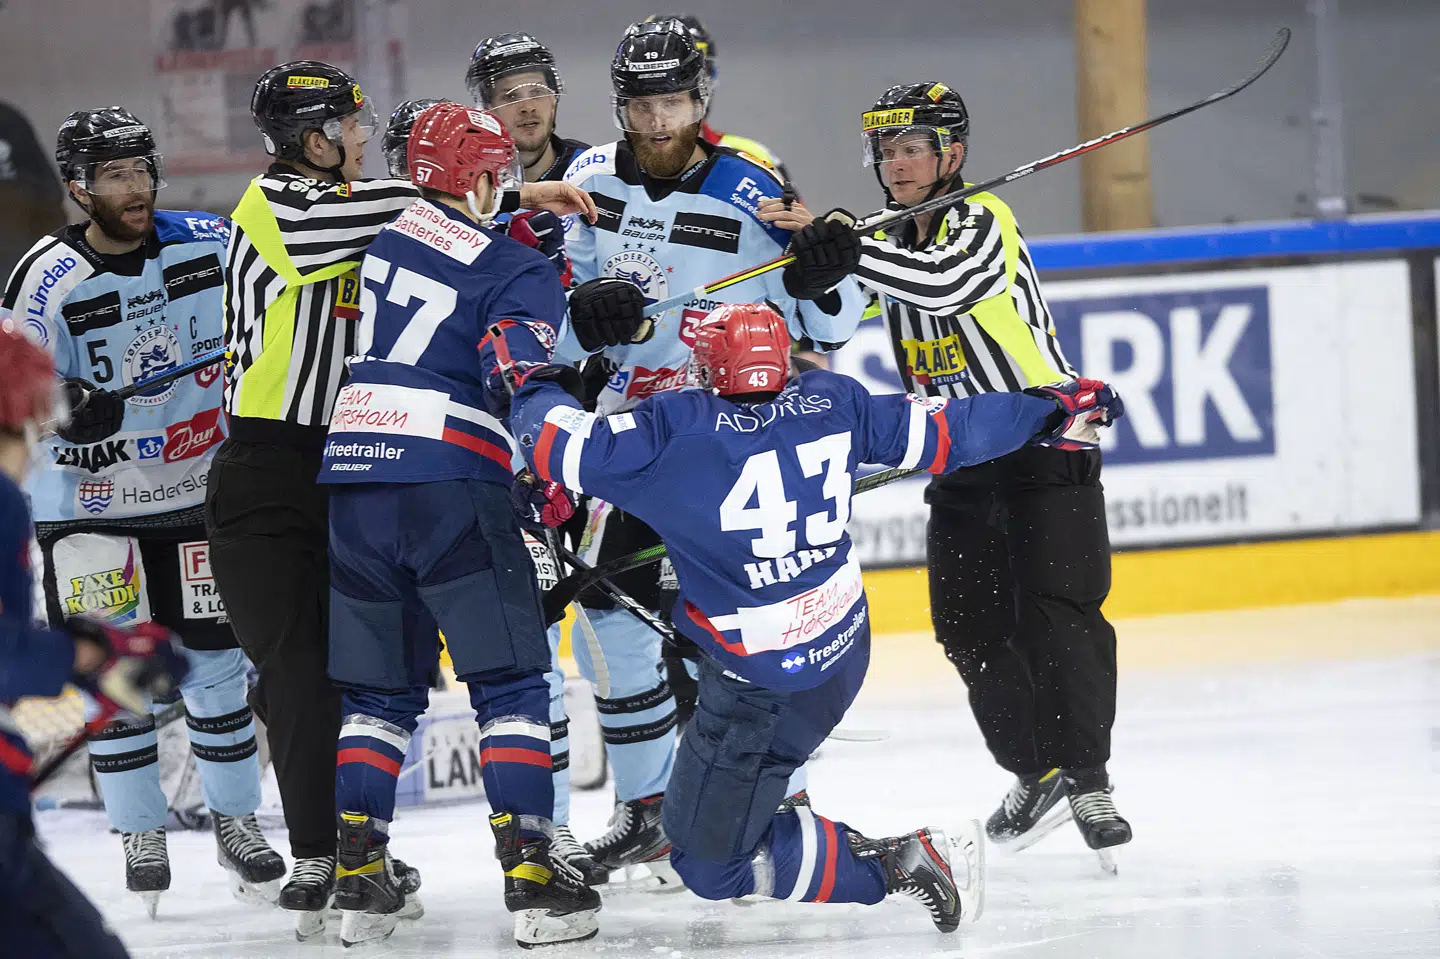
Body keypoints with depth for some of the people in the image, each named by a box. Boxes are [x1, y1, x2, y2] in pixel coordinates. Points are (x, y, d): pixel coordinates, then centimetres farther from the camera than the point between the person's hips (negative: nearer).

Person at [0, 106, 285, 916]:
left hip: (200, 490, 3)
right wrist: (69, 409, -30)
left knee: (216, 658, 7)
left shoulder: (207, 242, -5)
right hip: (92, 502, -3)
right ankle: (142, 836, 13)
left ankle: (236, 819, 22)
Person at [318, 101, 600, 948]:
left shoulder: (375, 230, 14)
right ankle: (531, 872, -10)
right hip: (450, 480, -5)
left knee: (383, 689, 14)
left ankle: (360, 873, 5)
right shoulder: (519, 272, 0)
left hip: (351, 477, 5)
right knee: (511, 682, 0)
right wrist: (558, 495, -9)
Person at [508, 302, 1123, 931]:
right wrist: (1050, 413, 16)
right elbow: (942, 432, 3)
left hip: (764, 686, -7)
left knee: (711, 867, 3)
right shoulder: (832, 403, -4)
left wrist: (536, 389, 6)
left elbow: (565, 449, -16)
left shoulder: (676, 431, -19)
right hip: (846, 650, 7)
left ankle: (904, 863, -7)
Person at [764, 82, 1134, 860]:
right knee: (970, 625, 3)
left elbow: (947, 284, -35)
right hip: (962, 460, 7)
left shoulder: (982, 221, -14)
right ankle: (1035, 771, 18)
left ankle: (1086, 777, -8)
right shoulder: (894, 243, 10)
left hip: (1046, 441, -7)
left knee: (1055, 614, -15)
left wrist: (844, 250, -42)